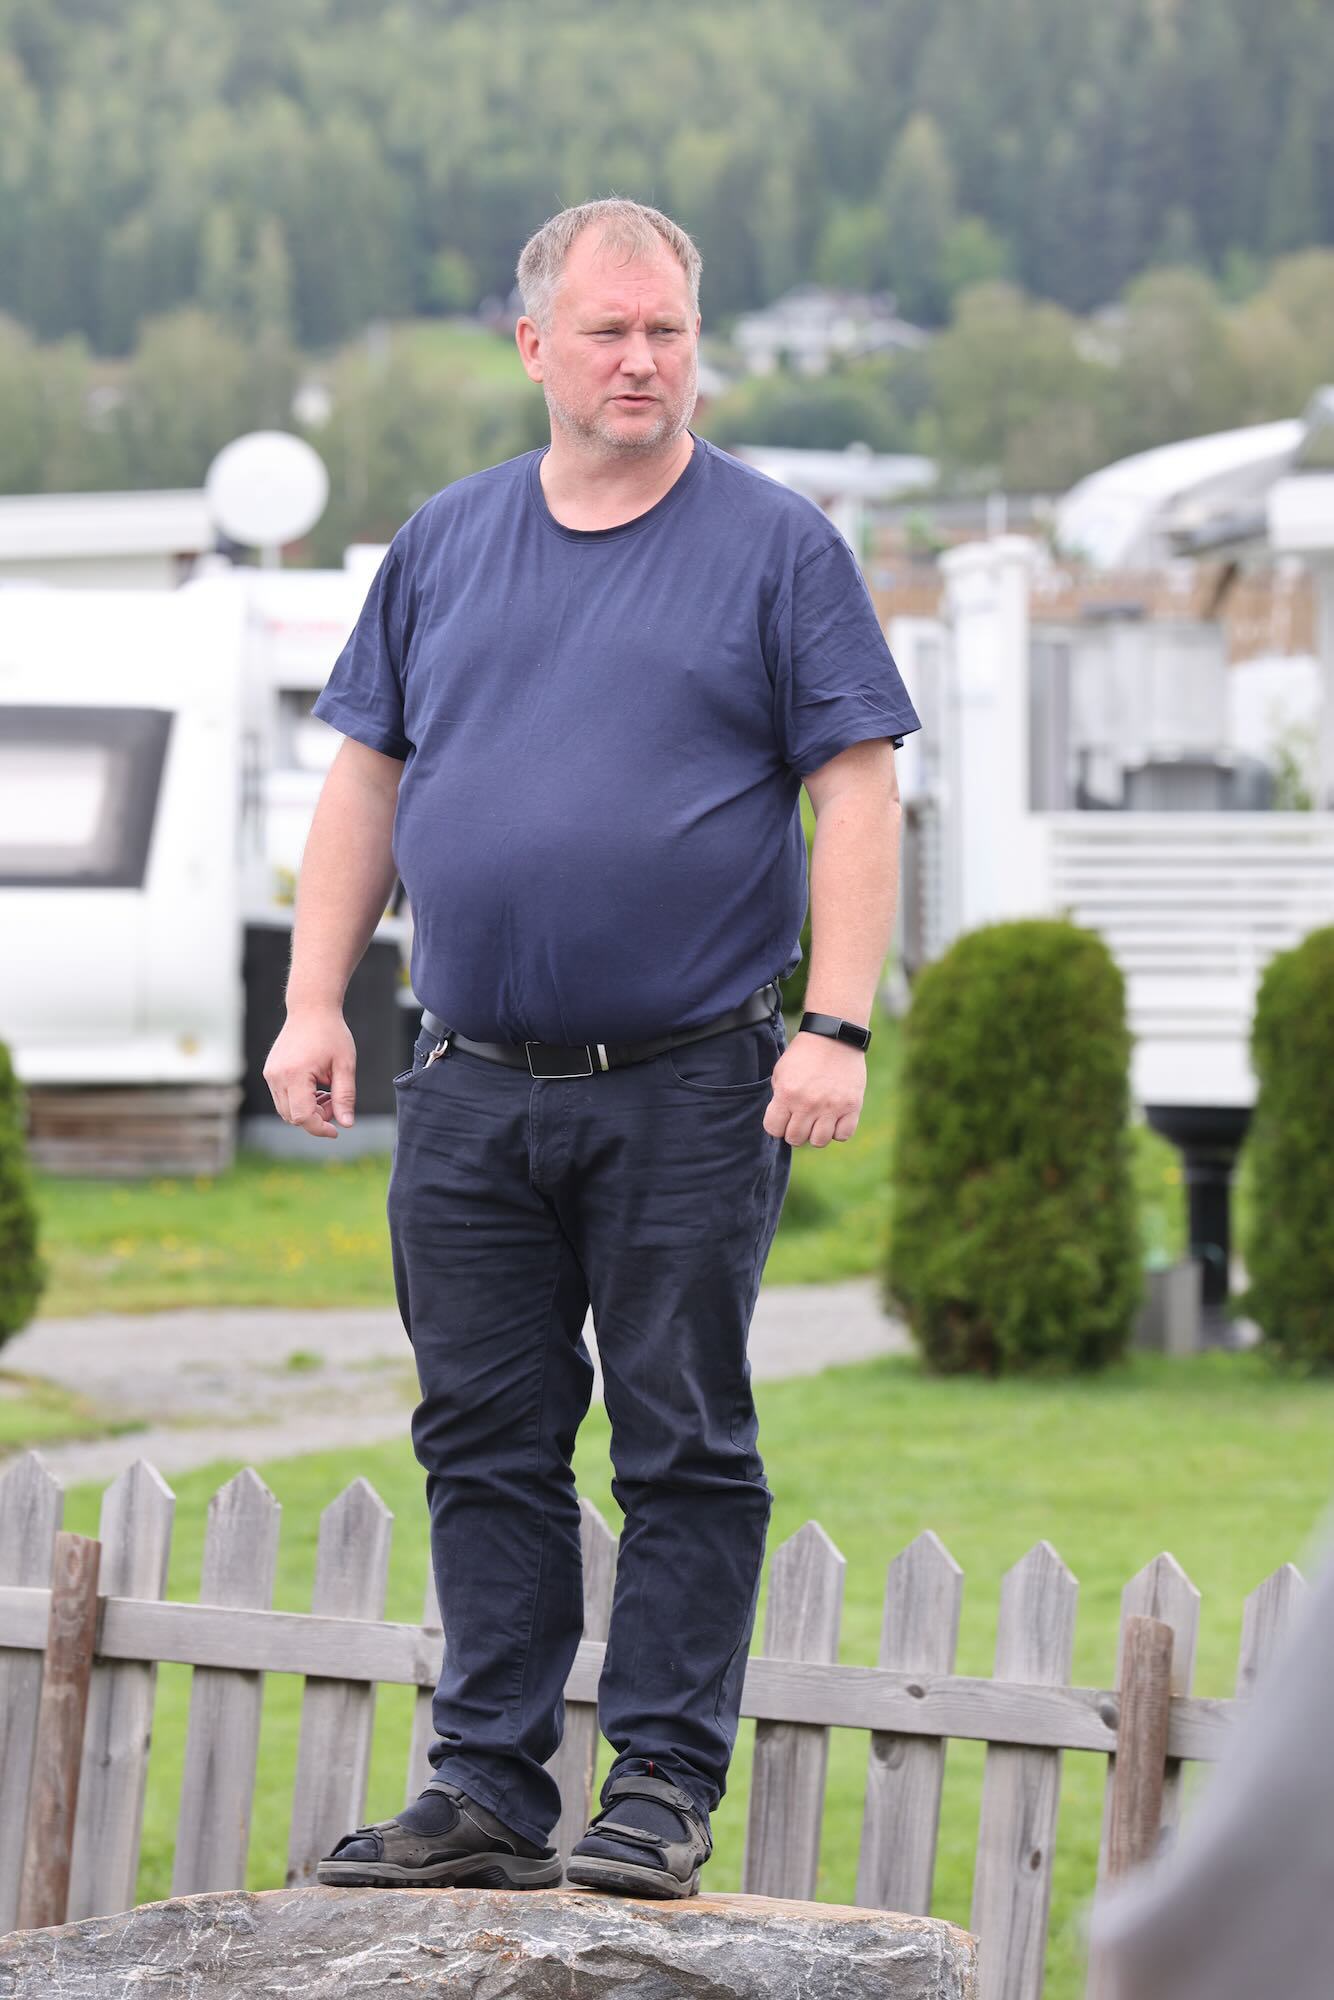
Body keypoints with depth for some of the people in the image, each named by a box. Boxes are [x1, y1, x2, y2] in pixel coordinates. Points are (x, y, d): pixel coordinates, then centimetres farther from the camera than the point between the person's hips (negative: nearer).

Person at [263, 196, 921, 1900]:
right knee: (485, 1448, 6)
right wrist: (314, 1003, 6)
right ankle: (487, 1790, 12)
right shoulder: (445, 544, 12)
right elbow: (364, 785, 15)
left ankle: (663, 1788, 4)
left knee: (684, 1452, -1)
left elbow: (856, 796, -3)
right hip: (470, 1095, 4)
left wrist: (838, 1025, -12)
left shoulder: (776, 547, 1)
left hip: (690, 1096, -4)